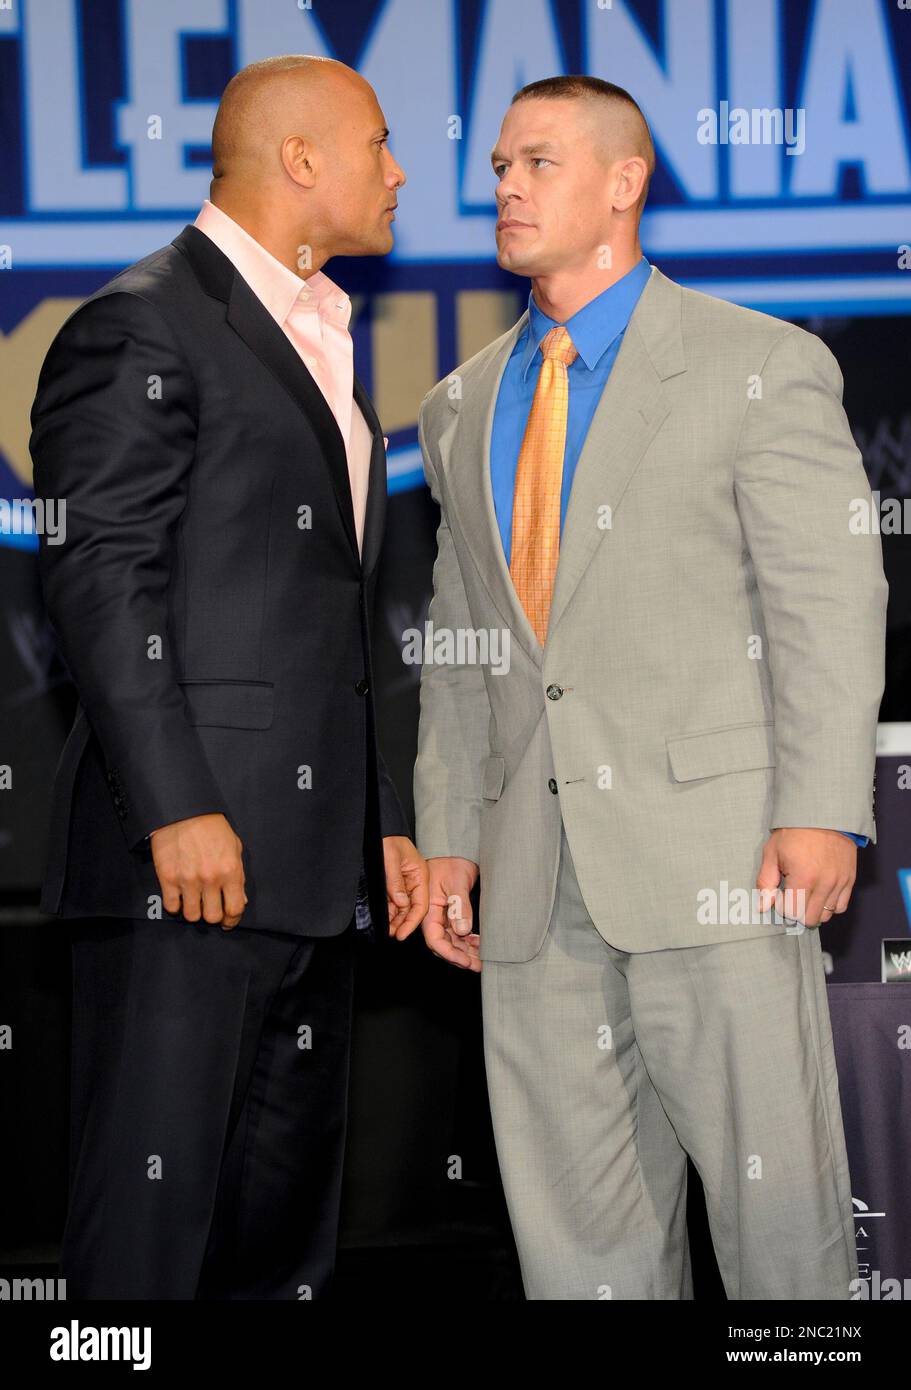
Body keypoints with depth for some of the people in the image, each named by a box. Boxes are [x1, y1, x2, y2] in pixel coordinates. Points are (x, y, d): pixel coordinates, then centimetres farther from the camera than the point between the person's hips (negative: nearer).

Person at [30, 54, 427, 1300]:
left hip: (315, 869, 9)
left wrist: (384, 821, 20)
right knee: (151, 1217, -7)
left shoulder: (321, 346, 23)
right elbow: (99, 578, -14)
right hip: (189, 857, -9)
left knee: (287, 1235, 11)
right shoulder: (144, 329, -6)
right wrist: (177, 809, -20)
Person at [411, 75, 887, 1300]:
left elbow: (831, 601, -5)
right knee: (575, 1221, 6)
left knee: (777, 1198, -5)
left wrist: (820, 811, -14)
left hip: (716, 854, -5)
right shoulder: (462, 410, 18)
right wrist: (448, 833, 11)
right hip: (533, 877, 5)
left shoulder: (763, 367, 1)